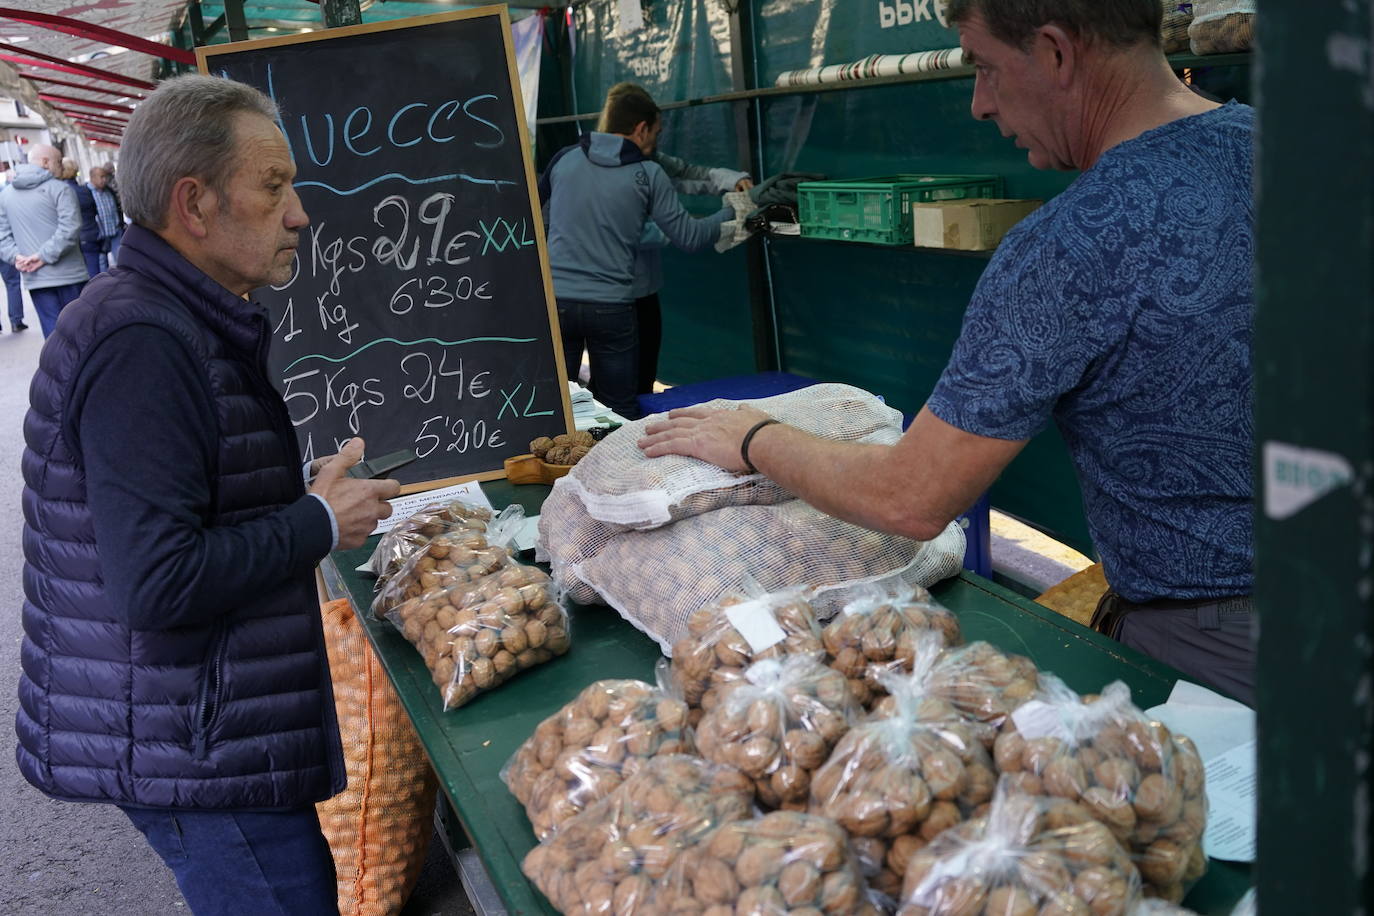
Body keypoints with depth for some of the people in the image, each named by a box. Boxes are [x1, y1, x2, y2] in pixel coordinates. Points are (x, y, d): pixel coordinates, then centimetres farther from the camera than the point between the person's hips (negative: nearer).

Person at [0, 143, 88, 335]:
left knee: (53, 331, 6)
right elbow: (70, 227, -18)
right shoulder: (59, 189, -6)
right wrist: (45, 255, -15)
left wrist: (16, 256, -1)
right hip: (68, 274, -4)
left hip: (34, 279, 4)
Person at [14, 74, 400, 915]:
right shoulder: (140, 340, -23)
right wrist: (321, 523, -17)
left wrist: (303, 492, 6)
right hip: (193, 751, -10)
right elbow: (159, 583, -28)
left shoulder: (182, 324, 12)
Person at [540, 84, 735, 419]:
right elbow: (689, 237, -2)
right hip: (611, 306, -2)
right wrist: (730, 213, 14)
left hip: (555, 301, 2)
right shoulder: (647, 174, -1)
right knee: (621, 415, 8)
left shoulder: (564, 159, 7)